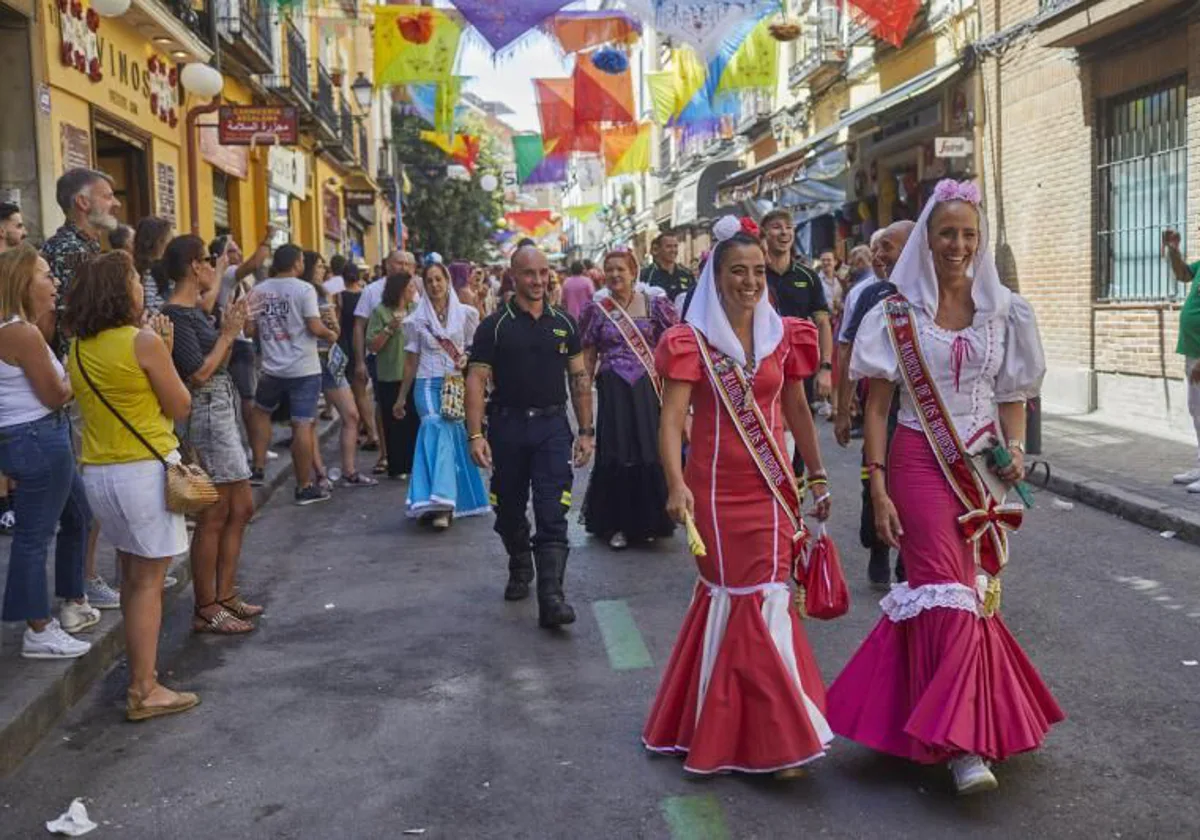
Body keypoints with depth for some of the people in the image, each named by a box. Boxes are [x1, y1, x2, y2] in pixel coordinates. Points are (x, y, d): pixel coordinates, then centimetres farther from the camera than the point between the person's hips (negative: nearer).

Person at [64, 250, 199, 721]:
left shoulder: (77, 349, 6)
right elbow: (180, 408, -7)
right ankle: (143, 692, 4)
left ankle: (140, 670, 29)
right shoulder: (143, 342, -13)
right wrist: (165, 355, 3)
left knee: (132, 575, 19)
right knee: (147, 581, 0)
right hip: (146, 470, -7)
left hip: (98, 473, 7)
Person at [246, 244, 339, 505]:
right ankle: (305, 487, 2)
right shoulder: (304, 289, -8)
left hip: (272, 368, 4)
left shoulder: (258, 291, 5)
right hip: (303, 369, -4)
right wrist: (331, 334, 5)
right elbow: (315, 327, -15)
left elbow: (250, 328, 8)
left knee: (260, 411, 27)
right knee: (303, 425, -2)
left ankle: (257, 469, 25)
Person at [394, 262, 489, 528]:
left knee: (454, 435, -5)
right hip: (427, 384, -1)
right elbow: (411, 360, 12)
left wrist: (467, 358, -8)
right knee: (438, 431, -18)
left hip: (456, 384, 1)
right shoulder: (417, 320, 7)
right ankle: (440, 504, -24)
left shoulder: (465, 314, 6)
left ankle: (444, 504, 5)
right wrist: (401, 397, 14)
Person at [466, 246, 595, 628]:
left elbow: (579, 377, 11)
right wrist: (475, 435, -13)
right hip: (507, 426, 0)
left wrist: (586, 431, 6)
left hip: (552, 426, 0)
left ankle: (550, 597, -12)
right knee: (510, 511, 13)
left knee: (552, 514, -9)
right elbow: (476, 380, -4)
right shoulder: (494, 326, -1)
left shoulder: (563, 323, 7)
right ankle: (520, 571, 37)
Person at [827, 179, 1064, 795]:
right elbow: (877, 407, -2)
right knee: (947, 590, -10)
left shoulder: (1004, 311, 6)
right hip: (921, 463, -3)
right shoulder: (897, 316, -2)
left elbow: (1013, 396, 12)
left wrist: (1015, 448, -7)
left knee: (976, 590, 7)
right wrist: (878, 490, -9)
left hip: (984, 467, 4)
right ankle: (962, 743, -9)